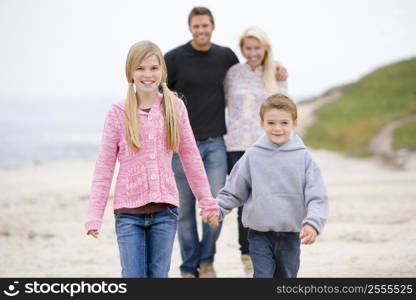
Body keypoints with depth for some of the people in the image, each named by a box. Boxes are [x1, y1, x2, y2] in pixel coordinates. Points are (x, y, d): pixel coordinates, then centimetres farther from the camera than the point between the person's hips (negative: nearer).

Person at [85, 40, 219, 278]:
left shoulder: (175, 108, 2)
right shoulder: (118, 113, -2)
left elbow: (191, 156, 8)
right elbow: (104, 167, -1)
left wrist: (207, 202, 9)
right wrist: (95, 215, -6)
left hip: (165, 209, 1)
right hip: (129, 211, -1)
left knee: (158, 276, 7)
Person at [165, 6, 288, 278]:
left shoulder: (226, 56, 6)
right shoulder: (174, 59, -3)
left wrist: (275, 69, 7)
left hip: (215, 144, 2)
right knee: (185, 209, 4)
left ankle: (207, 261, 10)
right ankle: (189, 269, 15)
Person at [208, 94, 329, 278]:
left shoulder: (303, 157, -3)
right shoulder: (252, 156, -2)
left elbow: (317, 197, -6)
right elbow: (233, 191, 5)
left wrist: (313, 223, -21)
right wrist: (217, 208, -10)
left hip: (291, 236, 1)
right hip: (260, 234, -1)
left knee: (286, 277, 13)